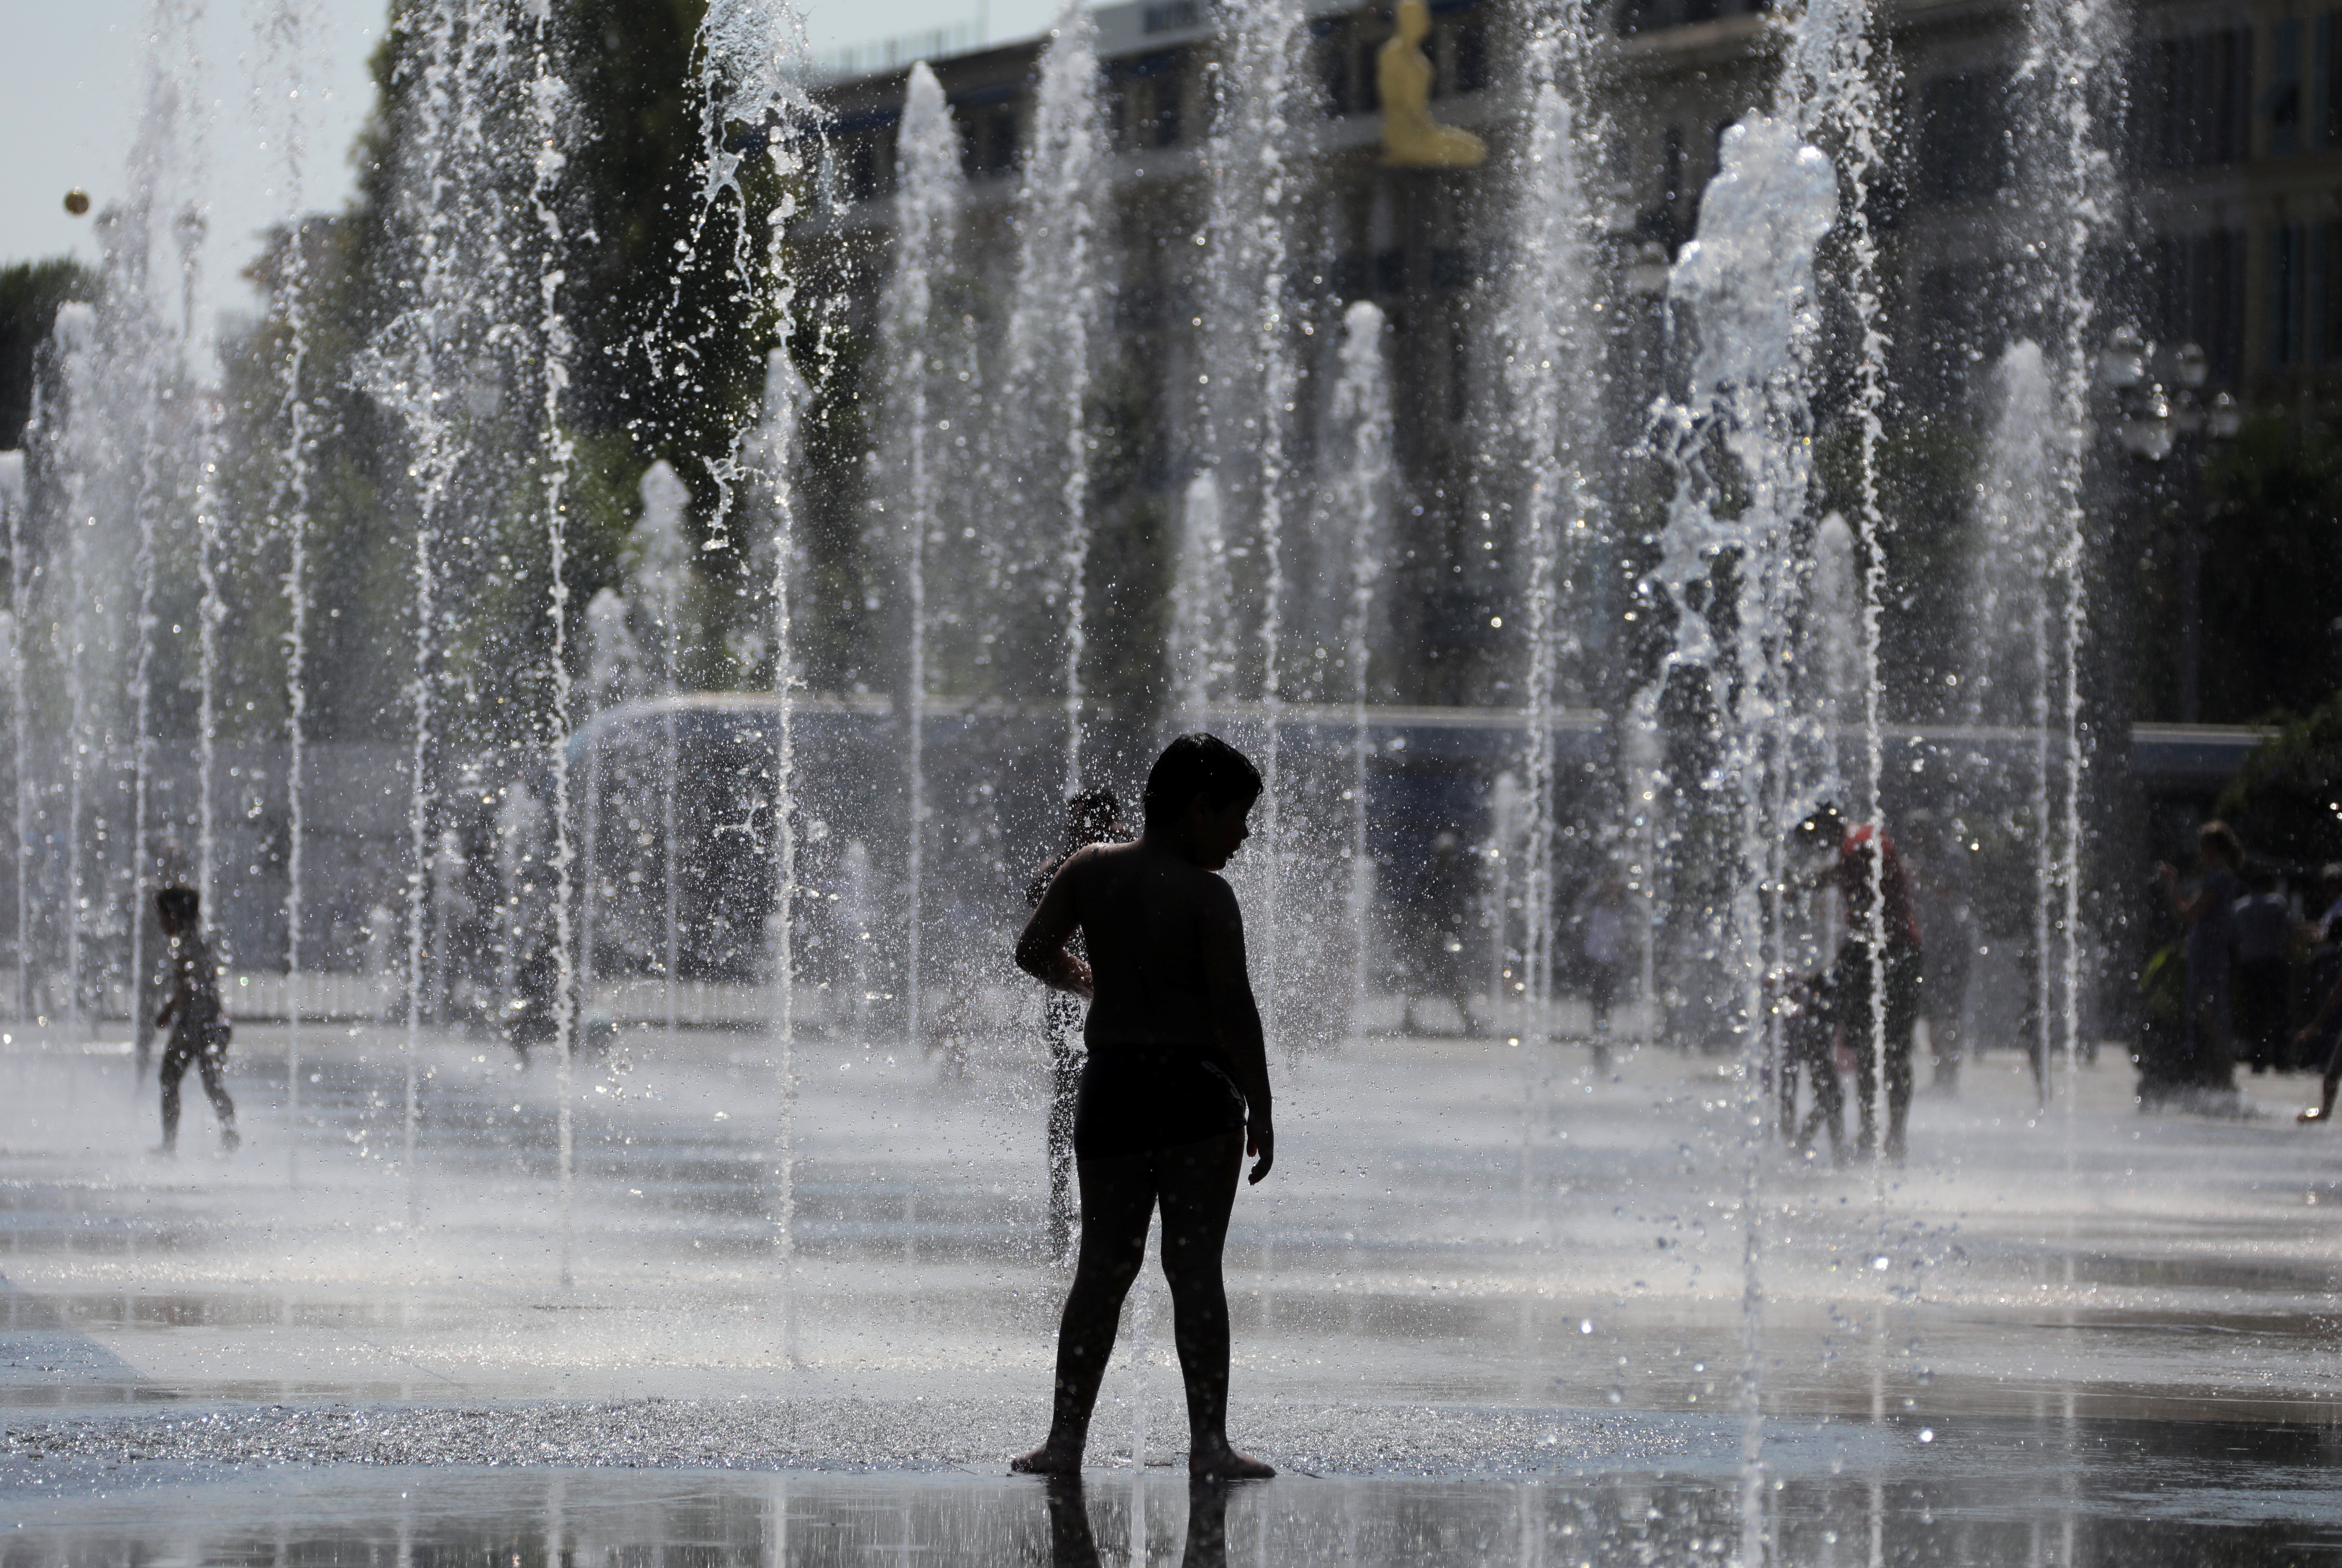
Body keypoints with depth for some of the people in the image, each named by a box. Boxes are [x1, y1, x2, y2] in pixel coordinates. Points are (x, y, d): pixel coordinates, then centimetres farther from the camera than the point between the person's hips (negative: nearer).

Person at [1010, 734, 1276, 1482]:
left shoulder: (1090, 870, 5)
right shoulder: (1207, 895, -8)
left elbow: (1033, 951, 5)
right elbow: (1234, 1010, -11)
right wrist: (1260, 1112, -6)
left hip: (1111, 1087, 4)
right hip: (1195, 1087, -4)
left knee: (1102, 1267, 8)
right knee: (1195, 1268, -1)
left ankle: (1066, 1436, 3)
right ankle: (1209, 1441, -3)